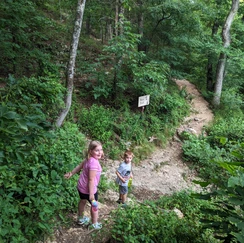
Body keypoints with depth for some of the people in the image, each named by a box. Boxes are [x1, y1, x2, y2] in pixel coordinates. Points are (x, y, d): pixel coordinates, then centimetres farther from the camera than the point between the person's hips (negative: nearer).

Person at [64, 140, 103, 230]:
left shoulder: (89, 159, -6)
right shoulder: (94, 163, -33)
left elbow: (80, 166, 9)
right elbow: (91, 179, -30)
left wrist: (71, 173, 23)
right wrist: (91, 194, -24)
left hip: (81, 186, 8)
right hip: (89, 188, -8)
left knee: (83, 201, 30)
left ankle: (81, 218, 54)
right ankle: (94, 224, 35)